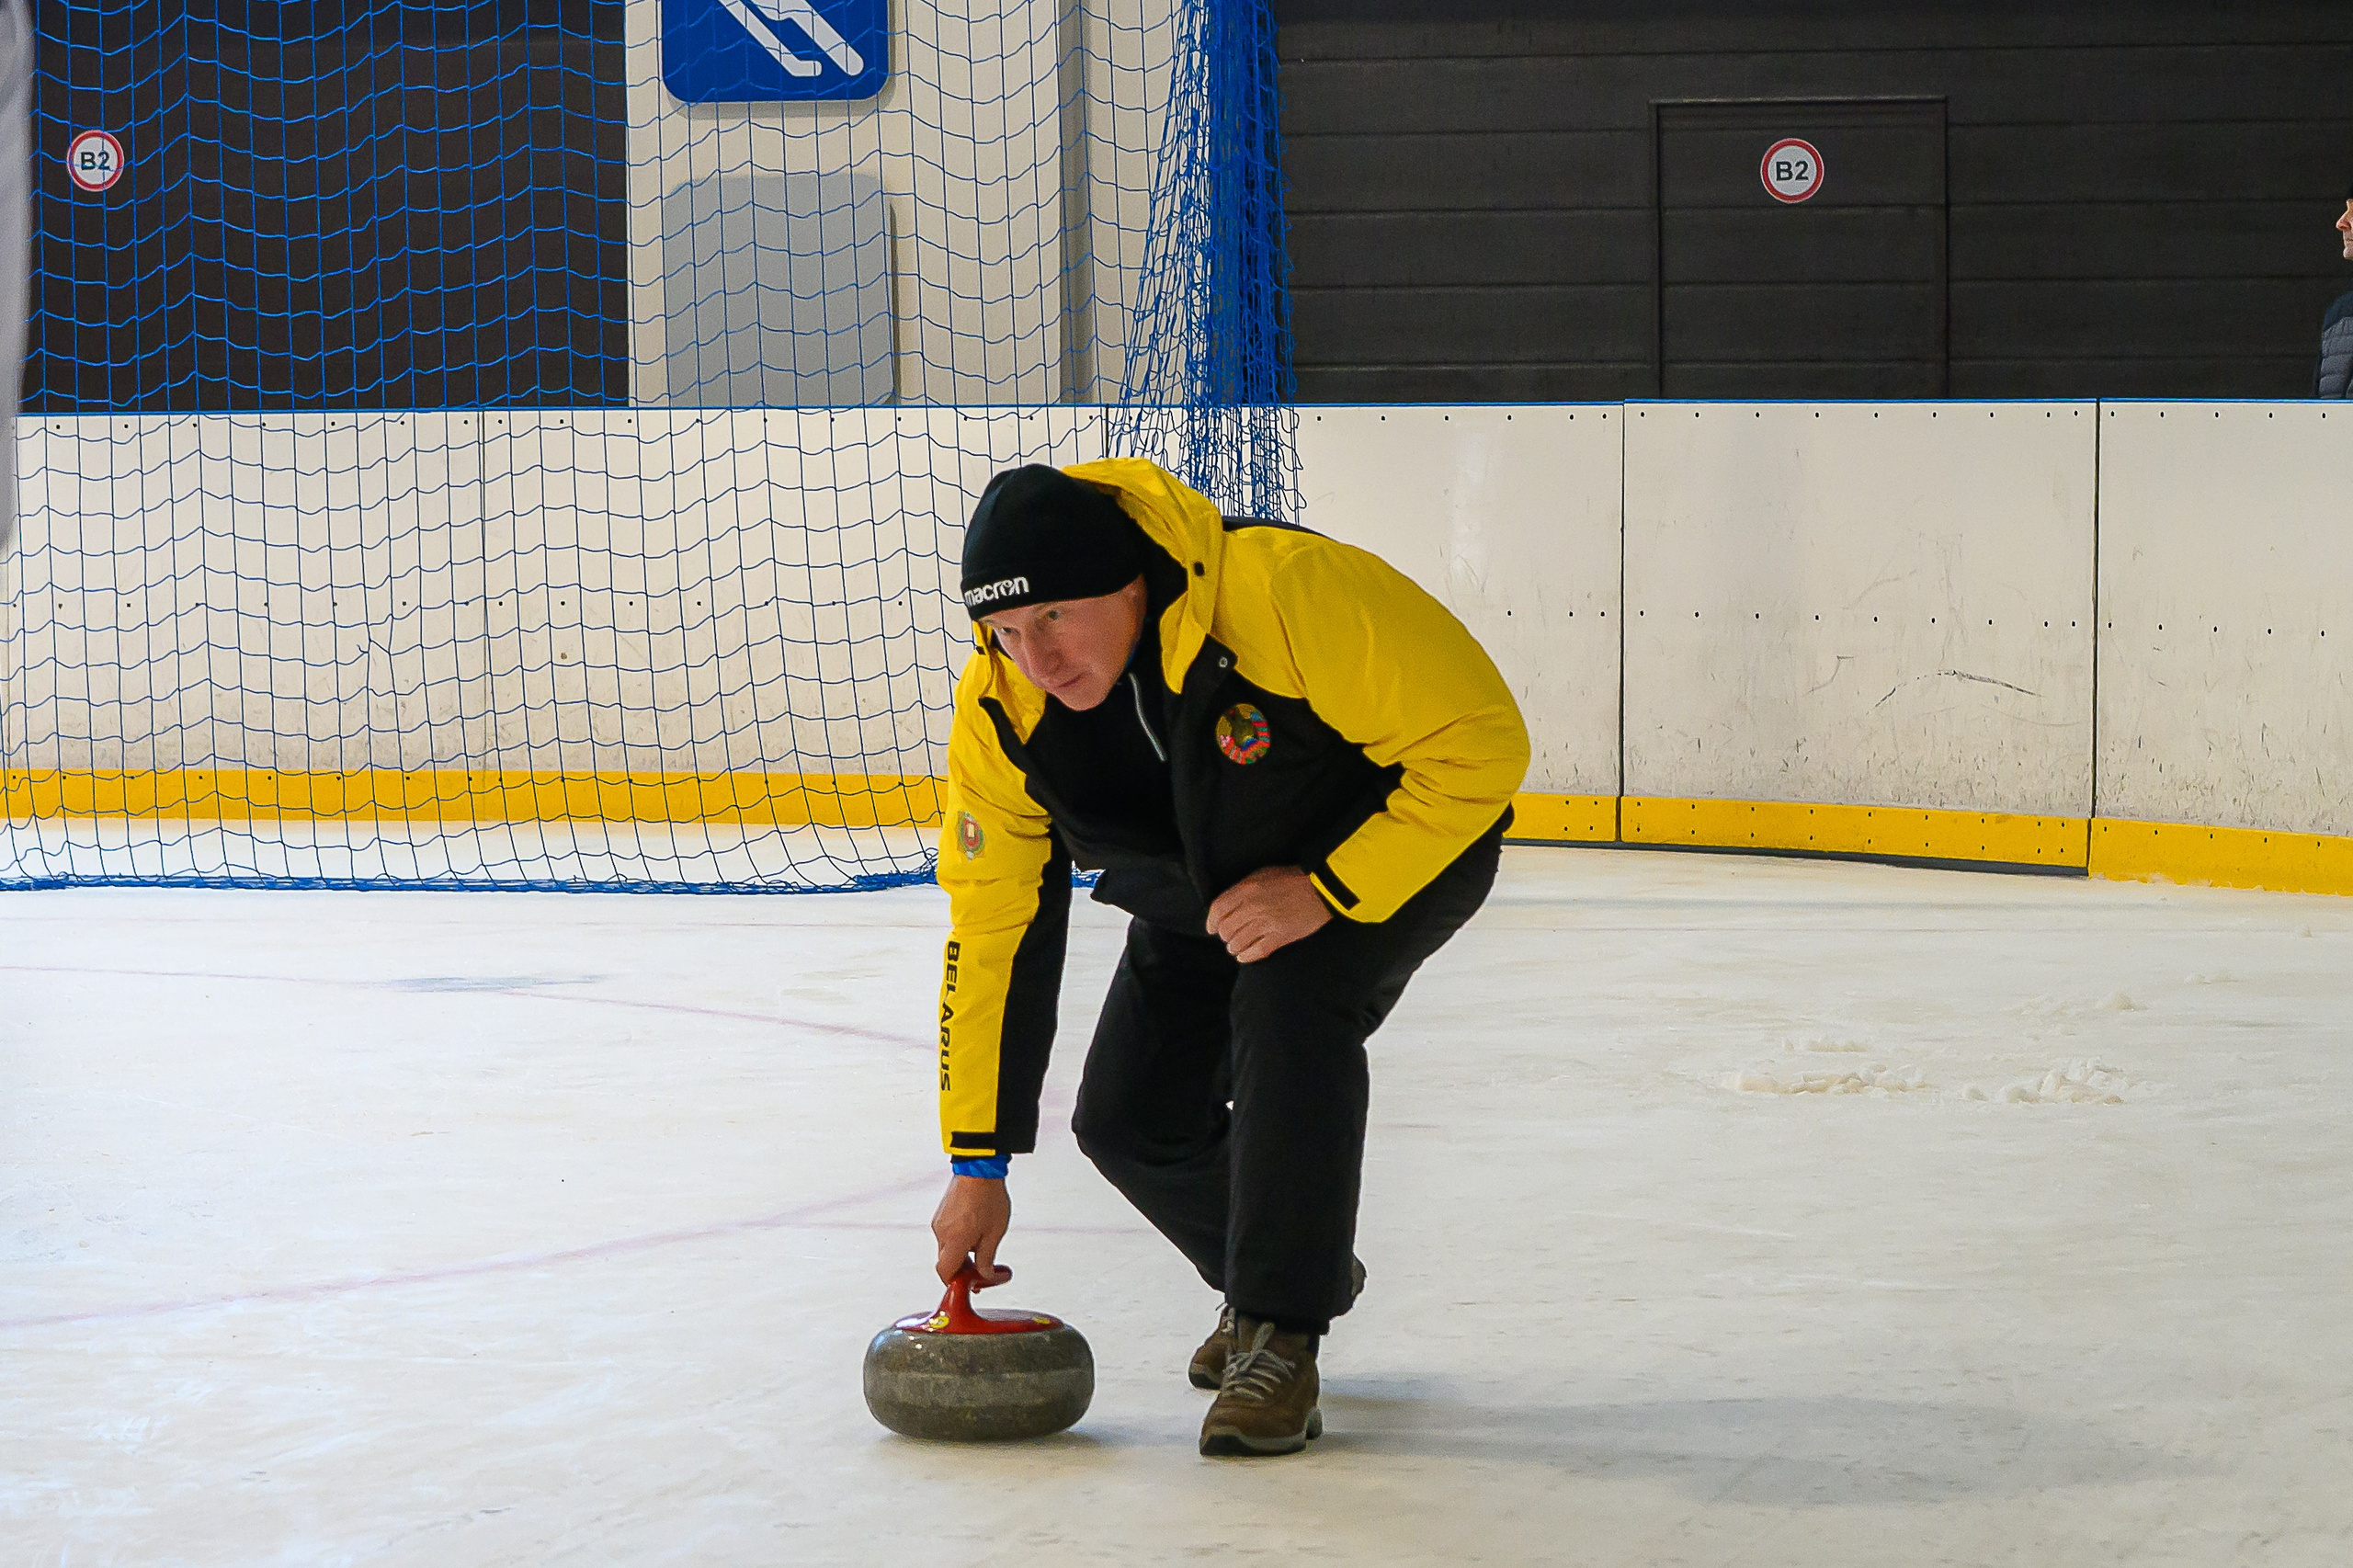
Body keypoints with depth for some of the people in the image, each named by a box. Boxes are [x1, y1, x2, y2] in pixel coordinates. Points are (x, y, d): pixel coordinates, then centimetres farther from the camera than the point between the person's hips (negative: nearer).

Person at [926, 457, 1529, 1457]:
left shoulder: (1289, 589, -39)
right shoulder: (1000, 707, -21)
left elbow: (1481, 743, -31)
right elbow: (990, 925, -11)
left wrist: (1325, 889, -33)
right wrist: (977, 1163, -10)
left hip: (1402, 847, -5)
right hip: (1203, 886, 6)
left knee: (1288, 1001, -32)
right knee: (1129, 1121, -5)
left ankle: (1279, 1336, -20)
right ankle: (1294, 1267, 26)